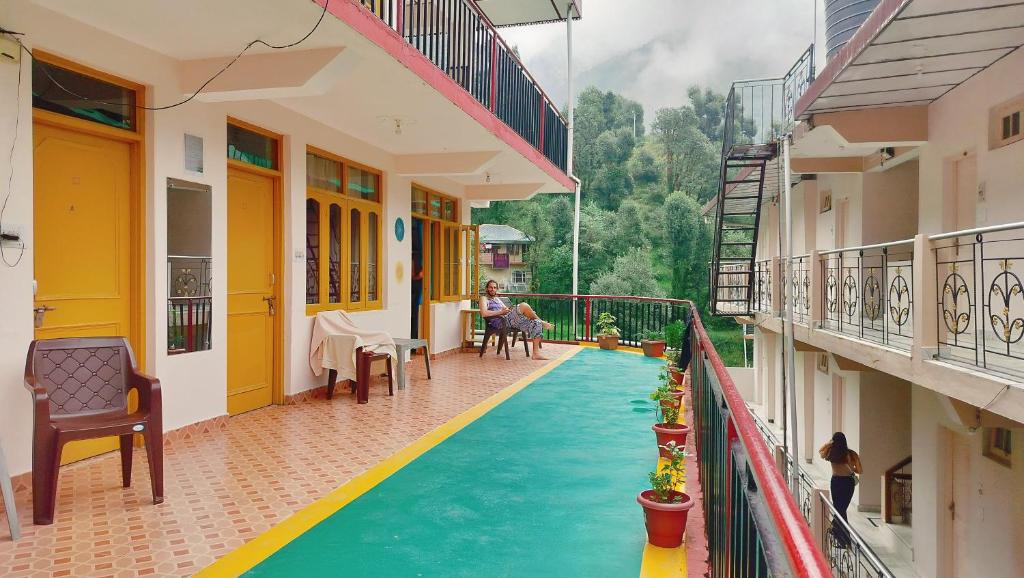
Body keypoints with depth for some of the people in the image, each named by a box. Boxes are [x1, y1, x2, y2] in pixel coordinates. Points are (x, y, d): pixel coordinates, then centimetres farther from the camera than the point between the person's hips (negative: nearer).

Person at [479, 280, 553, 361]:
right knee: (524, 306, -26)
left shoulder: (497, 299, 33)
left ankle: (536, 354, -15)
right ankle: (542, 322, -6)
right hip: (500, 322, -8)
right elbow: (484, 314, -12)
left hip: (510, 321, 8)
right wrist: (501, 312, -13)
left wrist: (510, 309, 5)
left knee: (536, 324, -11)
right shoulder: (484, 298, 8)